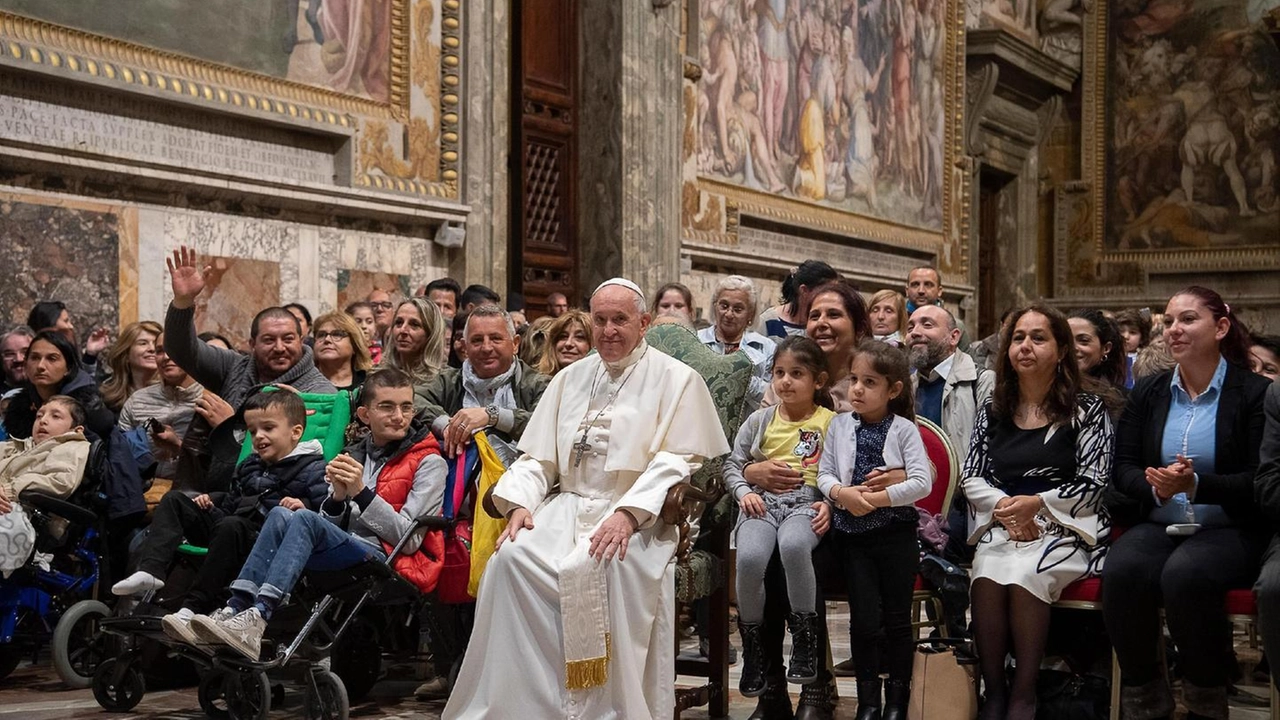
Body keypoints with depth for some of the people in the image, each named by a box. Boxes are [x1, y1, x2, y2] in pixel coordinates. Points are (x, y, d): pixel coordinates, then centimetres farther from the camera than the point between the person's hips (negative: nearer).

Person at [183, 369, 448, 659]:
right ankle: (236, 609, -31)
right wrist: (338, 496, -5)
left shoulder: (429, 463, 4)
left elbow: (409, 539, -6)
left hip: (387, 560, -6)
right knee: (281, 514, -20)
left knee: (304, 519, -27)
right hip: (344, 551, 6)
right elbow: (329, 527, 16)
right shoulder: (352, 458, 22)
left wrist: (362, 492, -13)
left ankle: (258, 617, -40)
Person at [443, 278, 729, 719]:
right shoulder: (570, 379, 20)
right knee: (511, 557, -24)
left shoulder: (676, 380, 4)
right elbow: (537, 455, 17)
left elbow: (679, 461, -8)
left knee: (608, 564, -36)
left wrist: (629, 514, -22)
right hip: (568, 505, 5)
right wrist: (520, 503, -4)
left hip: (638, 514, -4)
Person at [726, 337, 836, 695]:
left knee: (793, 545, -39)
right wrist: (744, 492, 0)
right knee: (749, 557, -31)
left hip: (806, 502, -2)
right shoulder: (760, 420, 17)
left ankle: (804, 641, -20)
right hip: (762, 501, 2)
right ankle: (752, 646, -9)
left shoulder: (830, 422, 10)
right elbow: (733, 464, 19)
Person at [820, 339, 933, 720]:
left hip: (896, 534, -2)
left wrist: (877, 498, -17)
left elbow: (922, 482, -12)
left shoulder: (904, 429, -5)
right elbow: (824, 474, 7)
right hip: (853, 533, 2)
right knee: (864, 620, 2)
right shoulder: (840, 425, 4)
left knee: (897, 619, 7)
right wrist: (842, 493, -13)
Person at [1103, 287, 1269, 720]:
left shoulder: (1255, 393, 0)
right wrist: (1155, 486, -15)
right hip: (1157, 525, 4)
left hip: (1229, 528, -3)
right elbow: (1123, 467, 8)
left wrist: (1196, 485, -24)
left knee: (1185, 575, -37)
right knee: (1121, 572, -31)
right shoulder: (1148, 393, 13)